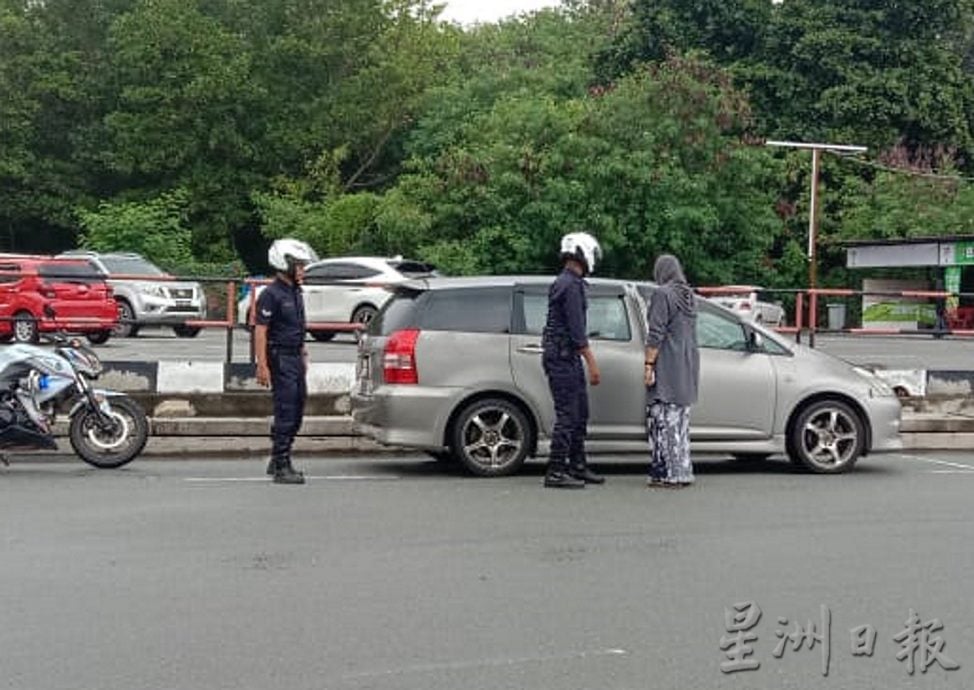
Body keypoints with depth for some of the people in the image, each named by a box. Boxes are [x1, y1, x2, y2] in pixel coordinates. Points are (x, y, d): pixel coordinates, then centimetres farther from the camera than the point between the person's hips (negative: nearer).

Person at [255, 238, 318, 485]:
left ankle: (277, 461, 24)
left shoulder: (296, 293, 15)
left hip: (296, 358, 9)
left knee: (296, 413, 13)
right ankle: (282, 468, -5)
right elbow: (260, 331, -17)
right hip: (280, 358, -9)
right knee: (285, 413, -9)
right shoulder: (271, 295, -13)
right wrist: (262, 365, -22)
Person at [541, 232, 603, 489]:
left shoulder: (564, 282, 18)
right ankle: (556, 473, -5)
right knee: (567, 415, -8)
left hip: (568, 358, 10)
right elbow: (576, 329, -20)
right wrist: (592, 363, -19)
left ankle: (578, 467, 21)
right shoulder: (571, 285, -15)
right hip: (563, 356, -10)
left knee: (580, 413, 14)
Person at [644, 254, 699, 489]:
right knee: (680, 419, 13)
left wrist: (648, 364, -15)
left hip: (667, 366, -8)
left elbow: (656, 334, -16)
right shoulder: (688, 295, 15)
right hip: (687, 364, 8)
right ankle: (682, 472, 17)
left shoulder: (663, 294, -10)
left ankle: (668, 473, -8)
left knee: (664, 418, -6)